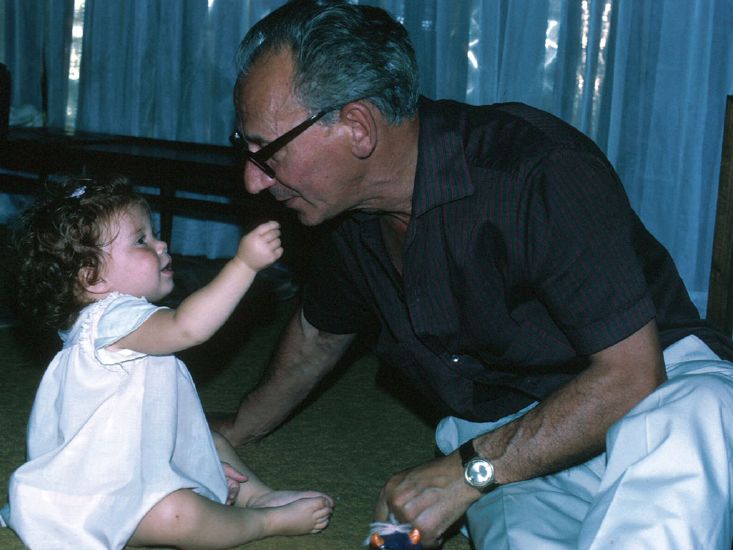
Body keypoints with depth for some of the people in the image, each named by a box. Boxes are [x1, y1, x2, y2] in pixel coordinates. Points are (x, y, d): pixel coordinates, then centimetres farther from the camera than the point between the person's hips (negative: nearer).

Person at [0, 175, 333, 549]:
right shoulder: (110, 319, -25)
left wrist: (206, 463, 12)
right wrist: (245, 264, -44)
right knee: (177, 514, -35)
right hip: (102, 498, -12)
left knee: (216, 444, 26)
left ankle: (257, 496, 10)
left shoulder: (127, 322, 9)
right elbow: (187, 327, -44)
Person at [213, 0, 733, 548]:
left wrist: (468, 472, -21)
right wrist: (236, 430, 38)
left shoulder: (542, 172, -23)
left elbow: (631, 375, -23)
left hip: (658, 390, -4)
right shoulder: (354, 214, 2)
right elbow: (317, 334, 25)